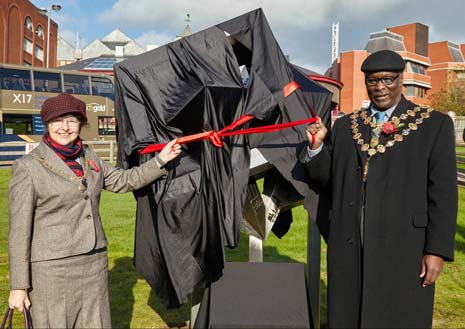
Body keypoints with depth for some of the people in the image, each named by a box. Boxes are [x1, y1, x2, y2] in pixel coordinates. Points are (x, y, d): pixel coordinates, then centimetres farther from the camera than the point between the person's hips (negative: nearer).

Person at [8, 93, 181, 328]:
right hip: (52, 268, -5)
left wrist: (160, 160, 6)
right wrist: (18, 285, -8)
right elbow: (19, 229, -8)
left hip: (94, 264, 6)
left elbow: (125, 181, 17)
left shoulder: (88, 158, 8)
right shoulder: (29, 167, -8)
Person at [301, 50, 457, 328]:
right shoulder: (345, 126, 10)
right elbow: (326, 180, 10)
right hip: (348, 244, 3)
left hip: (402, 245, -3)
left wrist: (437, 250, -8)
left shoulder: (435, 124, 1)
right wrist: (316, 147, -7)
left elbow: (443, 191, -3)